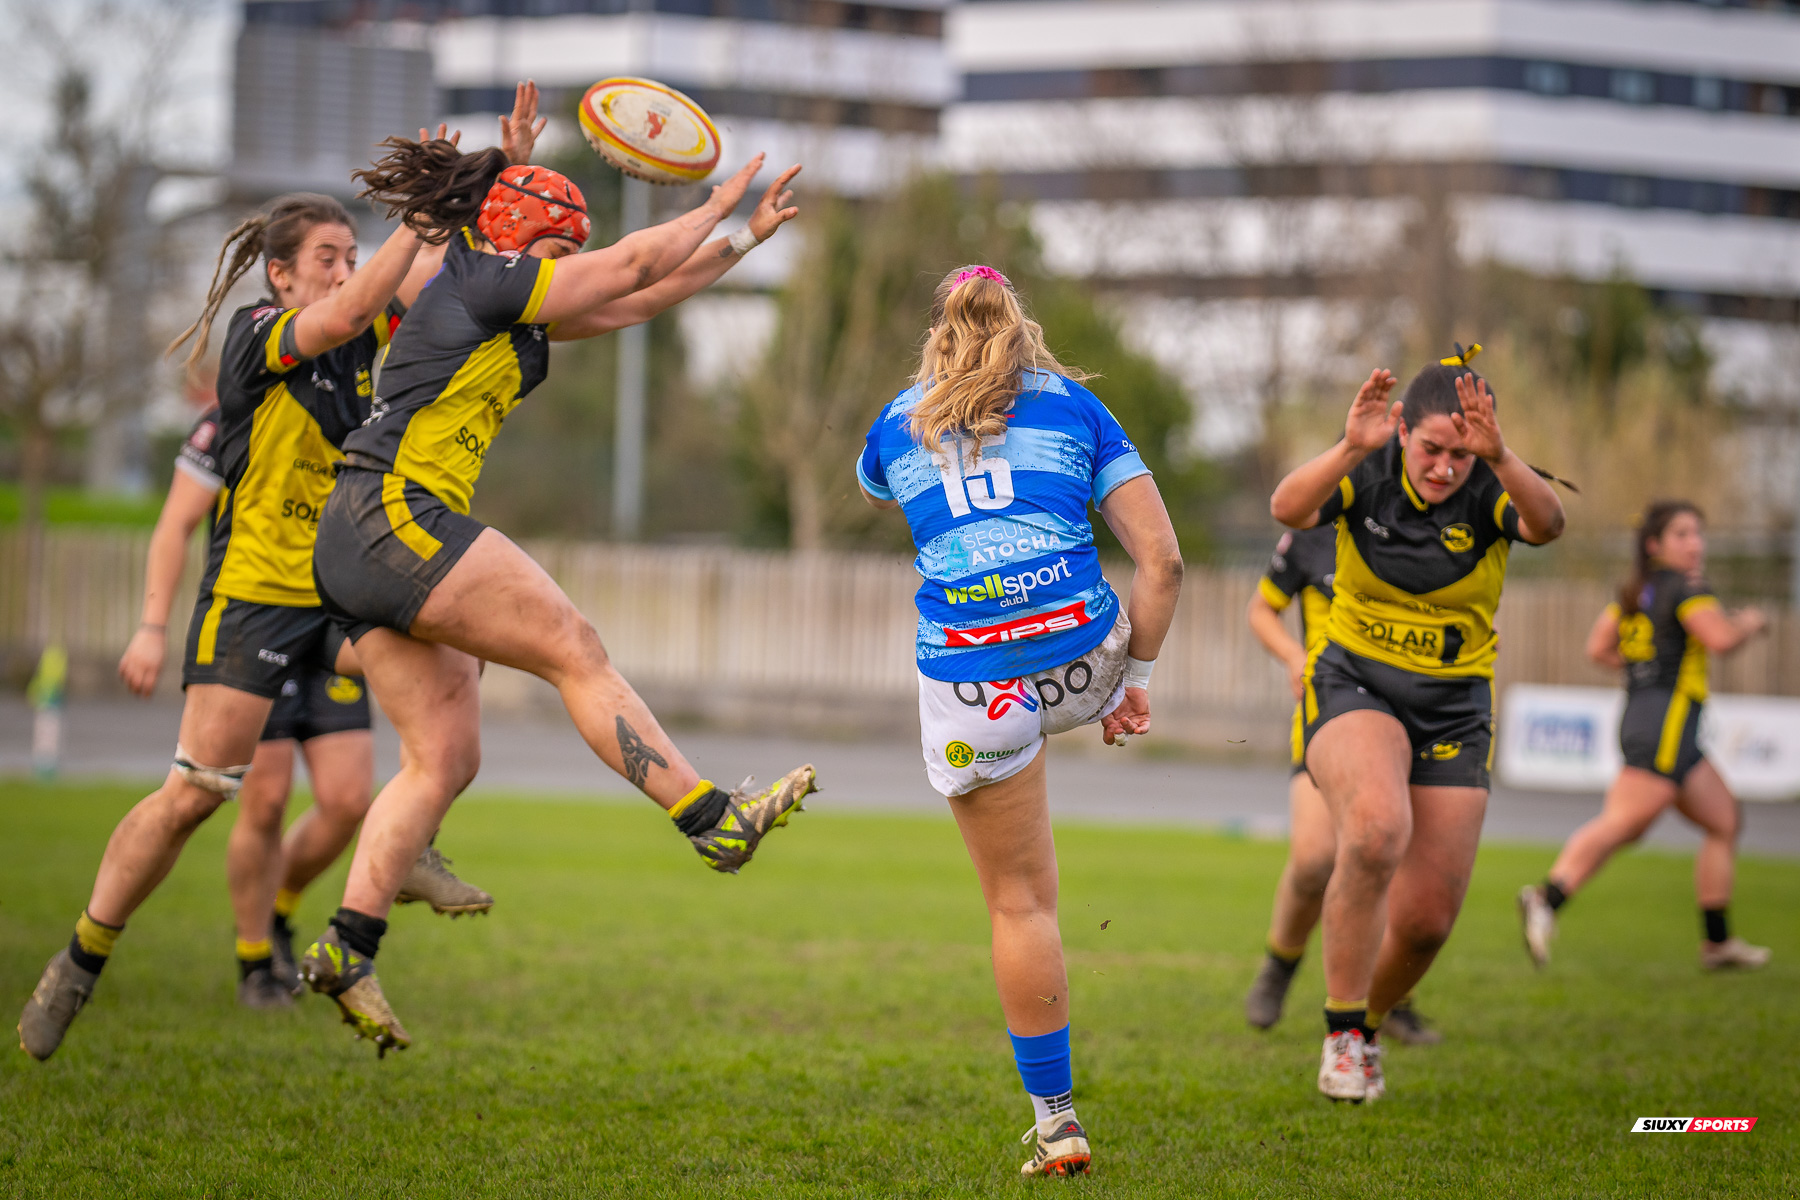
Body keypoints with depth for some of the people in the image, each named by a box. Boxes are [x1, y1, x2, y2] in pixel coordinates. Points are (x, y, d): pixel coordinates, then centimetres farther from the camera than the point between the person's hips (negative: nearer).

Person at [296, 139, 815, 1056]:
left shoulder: (511, 316, 22)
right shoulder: (479, 283, -5)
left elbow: (634, 300, 28)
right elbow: (635, 265, 0)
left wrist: (746, 238, 29)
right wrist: (718, 206, 14)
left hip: (358, 550, 10)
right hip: (398, 516, -10)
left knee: (443, 759, 5)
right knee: (576, 652, -8)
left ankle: (347, 951, 0)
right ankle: (715, 819, -7)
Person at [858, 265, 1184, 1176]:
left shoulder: (899, 423, 15)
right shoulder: (1074, 405, 12)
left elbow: (871, 491, 42)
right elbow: (1161, 559, 4)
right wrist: (1134, 677, 12)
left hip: (972, 684, 0)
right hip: (1080, 656, 0)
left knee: (1019, 903, 7)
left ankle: (1056, 1124, 10)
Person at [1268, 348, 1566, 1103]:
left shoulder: (1491, 490, -12)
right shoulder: (1367, 472, -11)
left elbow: (1546, 524, -35)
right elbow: (1287, 508, -31)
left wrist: (1498, 457, -53)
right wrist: (1350, 449, -48)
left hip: (1453, 711, 2)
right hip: (1355, 687, -2)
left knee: (1427, 918, 0)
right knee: (1377, 828, -34)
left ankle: (1366, 1028, 33)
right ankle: (1342, 1035, -21)